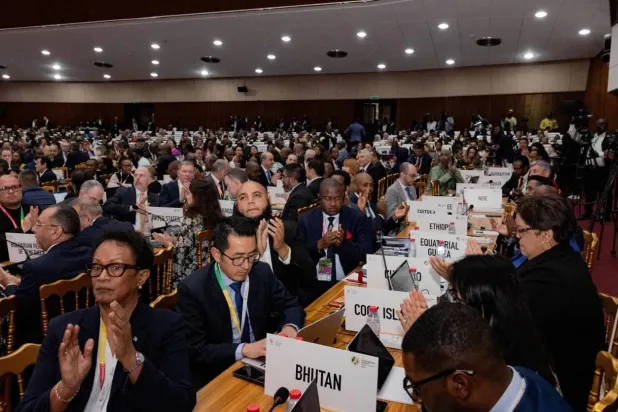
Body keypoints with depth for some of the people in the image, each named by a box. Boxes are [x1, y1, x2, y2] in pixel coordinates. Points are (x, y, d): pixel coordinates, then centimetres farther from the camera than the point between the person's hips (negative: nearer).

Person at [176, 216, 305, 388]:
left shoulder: (262, 272, -5)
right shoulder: (192, 289, -16)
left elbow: (291, 306, 7)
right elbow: (195, 350, -16)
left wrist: (290, 326, -16)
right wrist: (244, 349, -27)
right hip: (215, 375, -5)